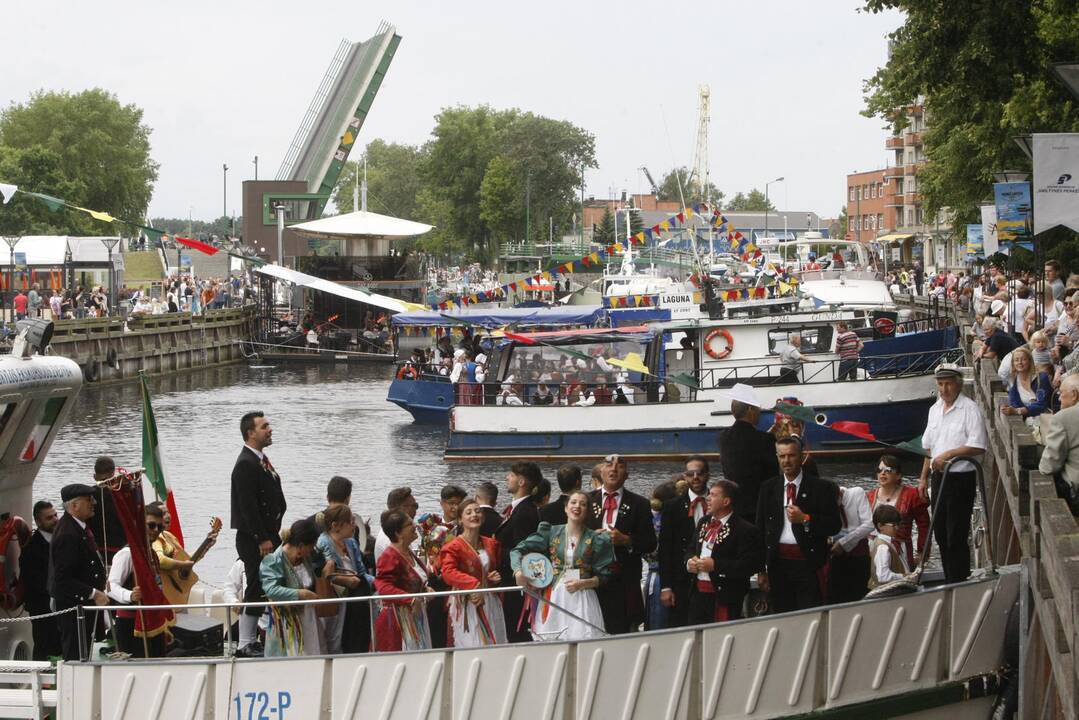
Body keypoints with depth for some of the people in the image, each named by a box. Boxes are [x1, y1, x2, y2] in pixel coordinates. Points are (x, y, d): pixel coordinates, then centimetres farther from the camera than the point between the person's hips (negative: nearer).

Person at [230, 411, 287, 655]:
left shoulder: (261, 460, 16)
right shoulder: (246, 464, -16)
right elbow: (248, 506, -21)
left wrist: (274, 535, 15)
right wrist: (263, 540, -20)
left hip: (267, 536, 10)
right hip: (254, 540, -10)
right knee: (257, 589, -7)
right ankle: (246, 643, -3)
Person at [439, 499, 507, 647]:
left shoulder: (491, 544, 12)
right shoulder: (454, 547, -8)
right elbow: (448, 572, -22)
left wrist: (496, 578, 6)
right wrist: (474, 584, -31)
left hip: (490, 602, 6)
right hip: (467, 604, -6)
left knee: (495, 644, 5)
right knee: (472, 646, -8)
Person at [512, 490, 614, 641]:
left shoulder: (596, 540, 5)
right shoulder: (551, 533, 8)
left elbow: (603, 576, 5)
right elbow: (518, 550, 3)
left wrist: (582, 583, -12)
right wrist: (518, 571, -16)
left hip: (582, 599, -1)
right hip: (553, 598, 1)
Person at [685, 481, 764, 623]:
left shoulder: (744, 530, -12)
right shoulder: (703, 523, 14)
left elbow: (750, 565, -19)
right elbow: (691, 549, 25)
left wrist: (715, 565, -21)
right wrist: (689, 561, 1)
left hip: (724, 597, -7)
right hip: (698, 594, 7)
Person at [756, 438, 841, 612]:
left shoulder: (821, 488, 1)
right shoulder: (768, 488, 10)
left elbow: (835, 525, -3)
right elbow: (760, 529, 11)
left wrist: (805, 519, -17)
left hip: (808, 563, -3)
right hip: (778, 563, 3)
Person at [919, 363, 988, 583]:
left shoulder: (969, 409, -11)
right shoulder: (935, 409, 13)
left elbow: (978, 447, -19)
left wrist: (948, 454, -21)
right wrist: (924, 478, 18)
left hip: (961, 477, -8)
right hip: (939, 477, 8)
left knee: (956, 537, -7)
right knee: (941, 534, 13)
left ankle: (959, 583, -1)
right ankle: (949, 581, 22)